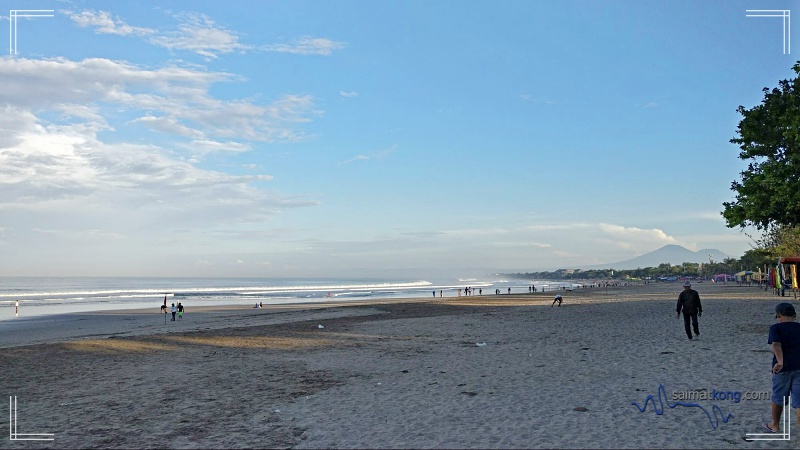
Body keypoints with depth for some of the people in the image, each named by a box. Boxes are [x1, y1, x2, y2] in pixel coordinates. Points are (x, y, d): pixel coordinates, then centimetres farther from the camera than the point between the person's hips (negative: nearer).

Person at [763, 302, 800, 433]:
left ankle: (775, 426, 33)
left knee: (778, 397, 15)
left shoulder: (776, 328, -6)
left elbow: (776, 345, -22)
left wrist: (780, 362, -33)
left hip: (782, 368, -3)